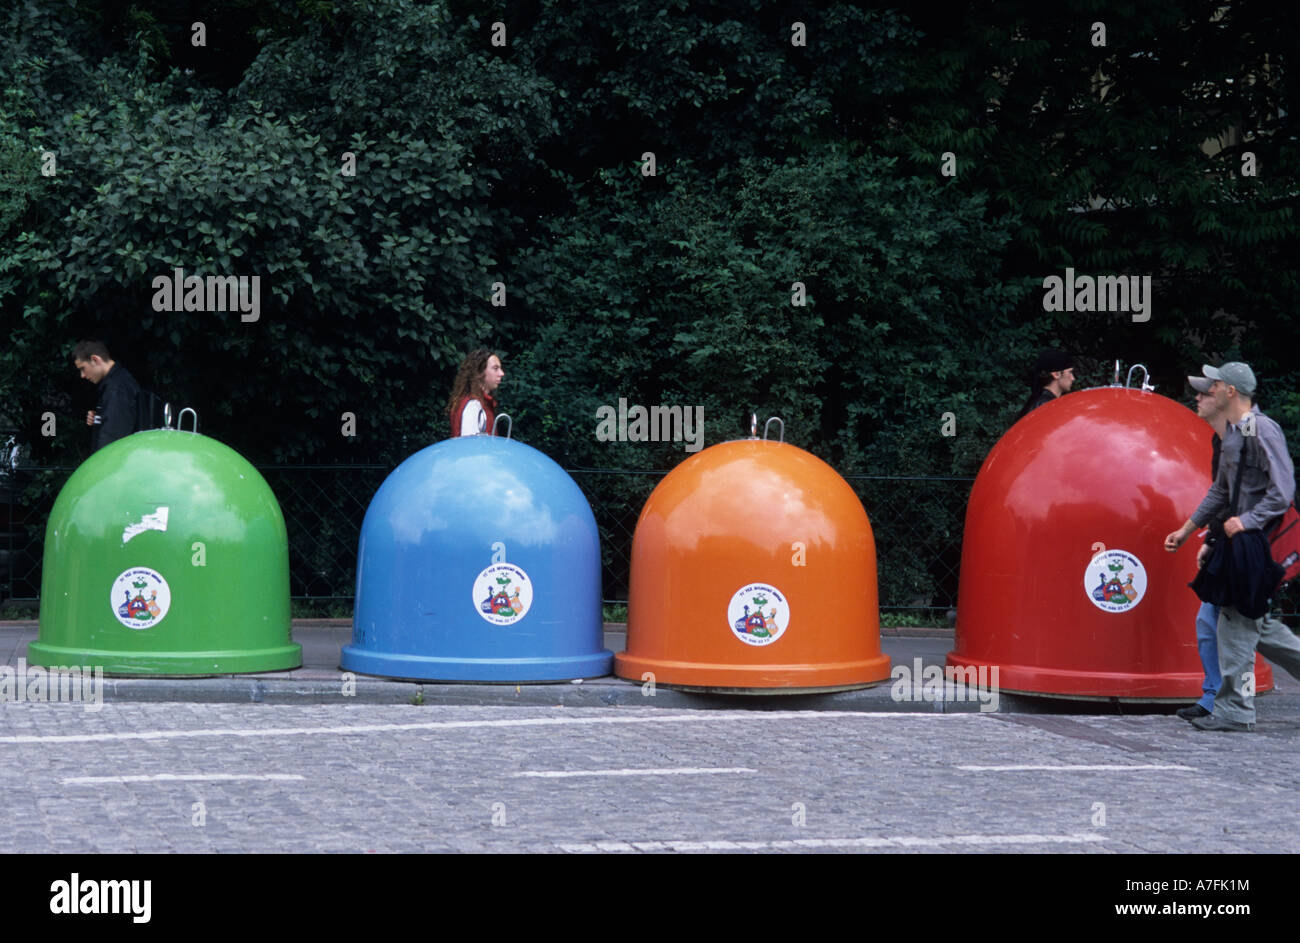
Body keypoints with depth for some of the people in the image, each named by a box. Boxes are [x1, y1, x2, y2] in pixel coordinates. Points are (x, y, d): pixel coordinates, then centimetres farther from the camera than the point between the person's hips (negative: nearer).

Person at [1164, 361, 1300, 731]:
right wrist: (1187, 529, 26)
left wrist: (1247, 520, -25)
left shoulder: (1262, 429, -14)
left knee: (1237, 620, -8)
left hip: (1260, 539, -10)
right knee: (1256, 624, 12)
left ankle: (1234, 709, -3)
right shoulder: (1232, 432, 17)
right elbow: (1220, 489, 26)